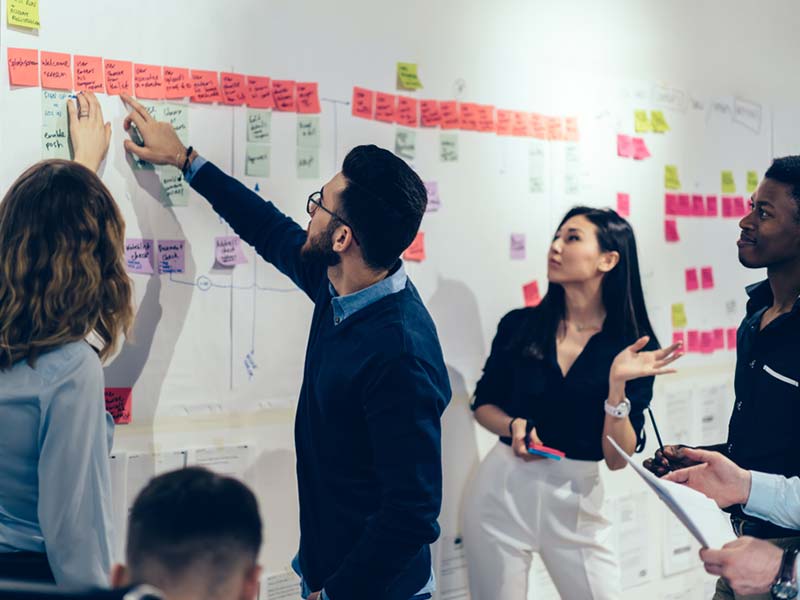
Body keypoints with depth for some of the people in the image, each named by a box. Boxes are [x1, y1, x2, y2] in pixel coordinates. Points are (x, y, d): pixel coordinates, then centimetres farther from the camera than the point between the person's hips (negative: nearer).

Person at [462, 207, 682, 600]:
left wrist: (617, 384, -22)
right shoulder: (519, 325, -3)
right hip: (502, 490, 1)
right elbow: (483, 404, 8)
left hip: (575, 501, 0)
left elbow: (618, 458, -9)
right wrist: (515, 427, -12)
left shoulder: (633, 348, -6)